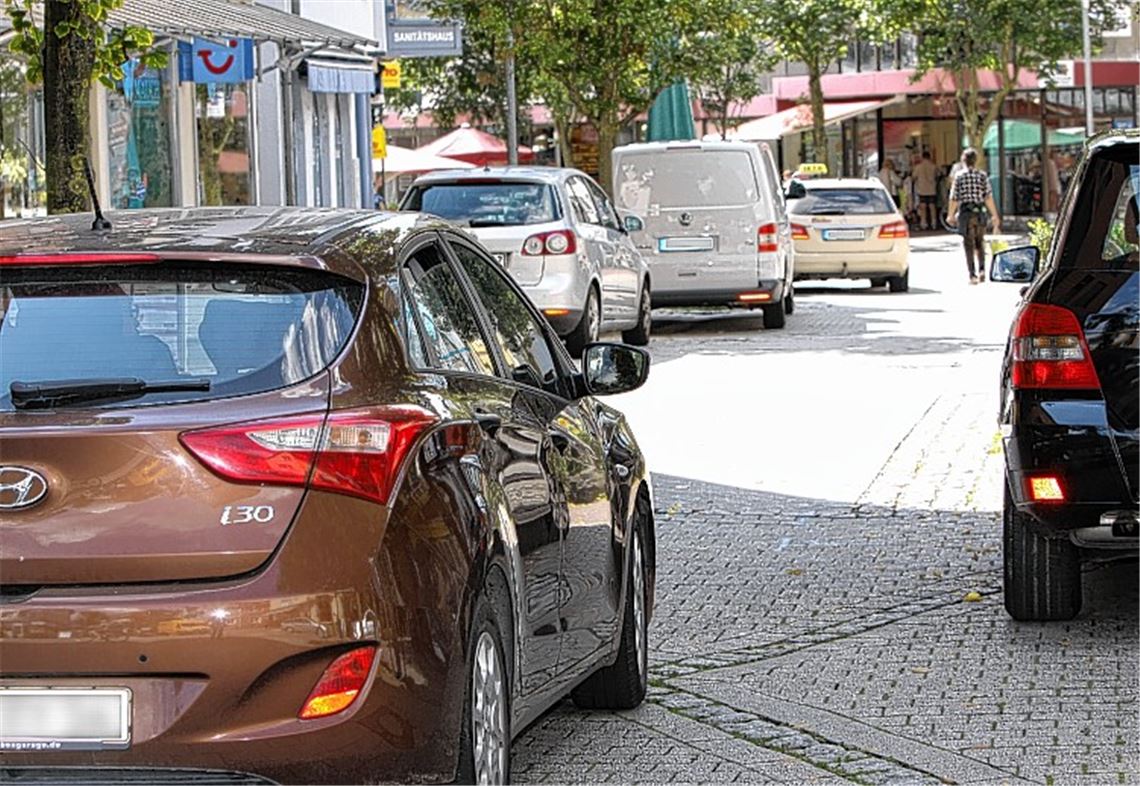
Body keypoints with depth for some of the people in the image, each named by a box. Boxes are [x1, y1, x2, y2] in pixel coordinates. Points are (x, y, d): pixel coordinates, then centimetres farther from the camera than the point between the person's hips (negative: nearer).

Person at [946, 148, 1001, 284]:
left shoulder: (959, 176, -2)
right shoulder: (982, 175, 1)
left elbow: (954, 198, -1)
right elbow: (989, 197, -3)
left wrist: (950, 215, 11)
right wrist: (995, 216, 1)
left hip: (965, 212, -2)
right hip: (980, 212, 2)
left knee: (969, 245, 2)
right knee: (980, 243, 17)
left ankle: (972, 275, -2)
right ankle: (982, 269, 3)